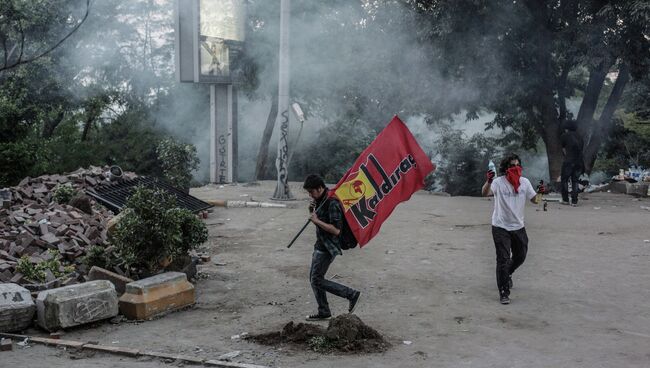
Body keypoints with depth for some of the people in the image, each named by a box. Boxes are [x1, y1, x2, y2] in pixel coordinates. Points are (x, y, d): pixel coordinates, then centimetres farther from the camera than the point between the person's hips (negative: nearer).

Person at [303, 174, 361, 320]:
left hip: (328, 248, -10)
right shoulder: (320, 200, 6)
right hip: (320, 245, 10)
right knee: (313, 278, 13)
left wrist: (317, 221, -22)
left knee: (317, 280, -6)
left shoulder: (332, 203, -22)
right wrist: (312, 211, 2)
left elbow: (336, 230, -26)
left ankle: (352, 294, 1)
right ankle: (323, 312, 23)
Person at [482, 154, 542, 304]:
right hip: (501, 227, -5)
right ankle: (503, 292, 2)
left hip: (518, 226, 5)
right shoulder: (499, 182, -16)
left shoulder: (524, 182, -1)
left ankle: (506, 274, 50)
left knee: (520, 256, 20)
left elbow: (535, 200, 2)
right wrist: (488, 182, -55)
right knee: (503, 259, -6)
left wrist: (540, 193, -21)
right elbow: (485, 193, -33)